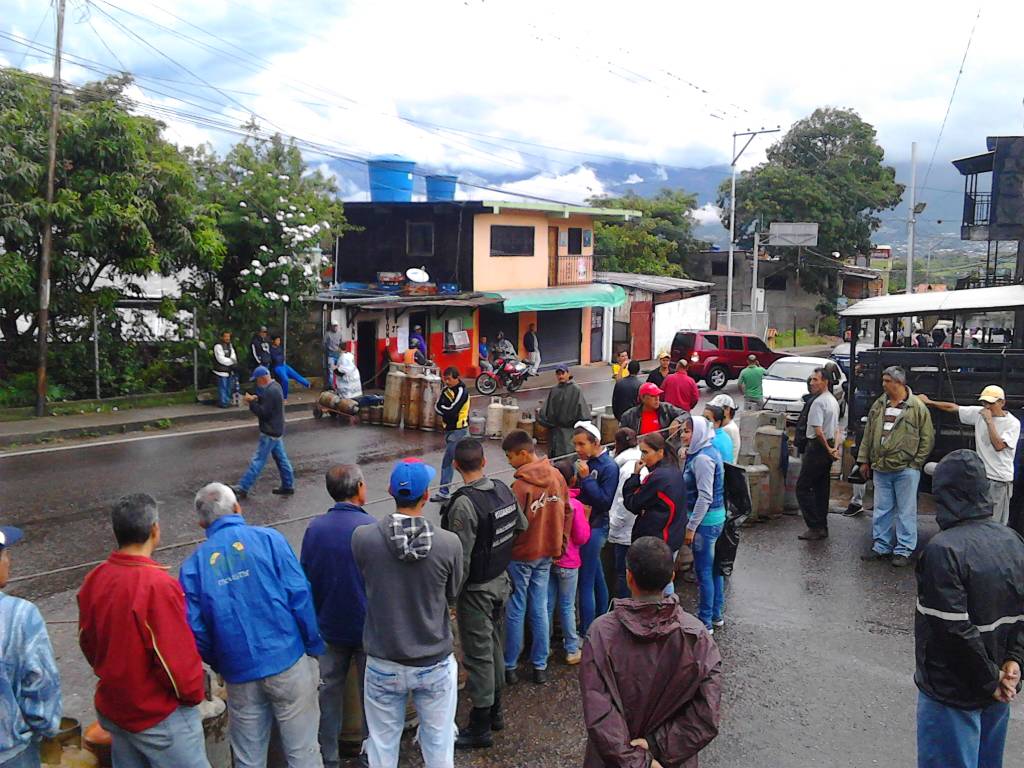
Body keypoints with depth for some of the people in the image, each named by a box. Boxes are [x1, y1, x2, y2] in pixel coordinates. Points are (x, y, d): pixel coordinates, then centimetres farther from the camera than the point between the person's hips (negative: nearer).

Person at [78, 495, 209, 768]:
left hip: (112, 710, 7)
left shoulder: (93, 580, -6)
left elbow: (87, 642, 7)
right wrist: (194, 694, -6)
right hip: (159, 717, -7)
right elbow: (178, 656, -24)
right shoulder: (157, 584, -27)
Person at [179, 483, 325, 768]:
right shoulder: (268, 539, -5)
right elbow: (299, 595, -10)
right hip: (288, 662, -2)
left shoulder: (193, 565, 1)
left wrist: (219, 664, 15)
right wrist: (314, 647, 0)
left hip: (240, 674, 2)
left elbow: (195, 630, -1)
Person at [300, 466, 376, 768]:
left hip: (329, 626, 3)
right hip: (368, 627, -3)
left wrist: (316, 615, 15)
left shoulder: (315, 528, -9)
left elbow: (305, 578, 0)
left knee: (329, 691, 18)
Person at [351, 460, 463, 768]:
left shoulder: (362, 538, -18)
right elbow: (452, 595, -2)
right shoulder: (449, 543, -19)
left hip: (383, 664, 1)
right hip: (435, 663, -1)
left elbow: (367, 584, 0)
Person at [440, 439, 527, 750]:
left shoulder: (464, 504, -26)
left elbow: (461, 559, -25)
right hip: (502, 581, 8)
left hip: (477, 590, -7)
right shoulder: (504, 490, -4)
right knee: (495, 647, 20)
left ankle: (480, 727, 15)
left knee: (478, 656, 3)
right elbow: (522, 526, 11)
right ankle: (495, 711, 36)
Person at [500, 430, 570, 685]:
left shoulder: (521, 485, -21)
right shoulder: (556, 476, -1)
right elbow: (567, 512, 7)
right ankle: (540, 666, 20)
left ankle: (510, 666, 17)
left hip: (520, 556, -6)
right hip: (547, 554, 6)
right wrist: (560, 543, 14)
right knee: (539, 610, 14)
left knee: (515, 612, 7)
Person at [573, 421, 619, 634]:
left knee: (585, 583, -5)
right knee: (597, 578, 19)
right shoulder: (584, 462, 7)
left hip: (595, 526, -8)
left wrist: (587, 478, -22)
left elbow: (605, 501, -20)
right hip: (584, 524, 8)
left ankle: (586, 634, 3)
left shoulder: (609, 467, -15)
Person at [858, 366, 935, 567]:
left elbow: (927, 439, -4)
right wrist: (864, 460, 12)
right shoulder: (878, 405, 9)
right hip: (880, 468, 5)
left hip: (906, 469, -5)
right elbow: (868, 435, 14)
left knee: (906, 511, 3)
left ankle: (903, 550, 11)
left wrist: (915, 463, -7)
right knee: (881, 511, 12)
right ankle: (881, 547, 23)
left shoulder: (917, 407, -6)